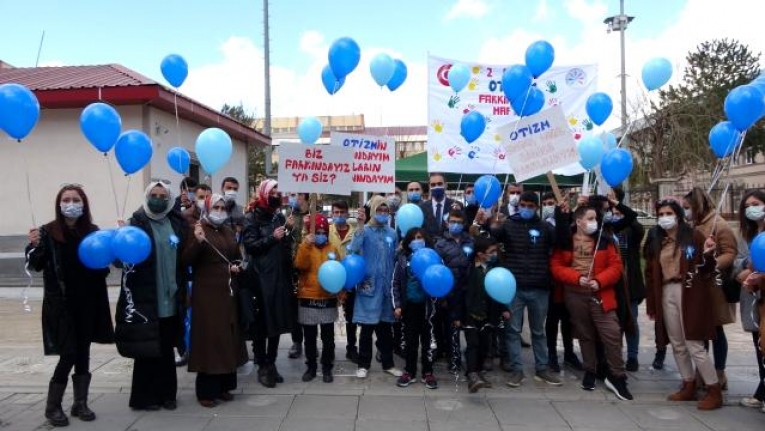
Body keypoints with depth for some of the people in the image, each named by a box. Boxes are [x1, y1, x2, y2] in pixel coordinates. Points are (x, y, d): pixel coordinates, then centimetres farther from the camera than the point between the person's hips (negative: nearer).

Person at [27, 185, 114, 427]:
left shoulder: (93, 231, 3)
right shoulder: (48, 232, -6)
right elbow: (36, 266, -8)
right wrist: (34, 247, -27)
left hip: (88, 304, 3)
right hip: (61, 304, -3)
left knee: (83, 353, 10)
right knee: (69, 355, -6)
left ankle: (80, 403, 22)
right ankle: (52, 406, 13)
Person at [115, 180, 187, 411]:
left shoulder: (178, 223, 9)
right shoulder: (137, 223, -5)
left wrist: (182, 292, 11)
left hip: (171, 300, 4)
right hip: (145, 299, -4)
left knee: (167, 349, 13)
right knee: (147, 349, 3)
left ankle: (166, 393, 25)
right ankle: (144, 397, 18)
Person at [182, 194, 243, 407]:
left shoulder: (228, 231, 13)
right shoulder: (197, 228, -5)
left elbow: (237, 256, 25)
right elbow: (186, 260, -14)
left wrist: (236, 266, 4)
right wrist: (197, 241, -29)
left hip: (227, 291, 6)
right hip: (206, 292, -6)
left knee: (227, 337, 9)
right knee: (208, 337, -5)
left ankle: (224, 385, 20)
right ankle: (206, 390, 4)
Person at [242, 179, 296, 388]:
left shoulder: (280, 217, 15)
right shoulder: (252, 217, -1)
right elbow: (249, 245, -11)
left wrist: (289, 230, 0)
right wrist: (272, 238, -17)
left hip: (281, 276, 6)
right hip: (261, 277, -6)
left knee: (277, 321, 10)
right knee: (261, 323, 0)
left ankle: (271, 364, 21)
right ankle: (262, 366, 11)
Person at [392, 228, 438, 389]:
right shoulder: (403, 258, 1)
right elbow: (395, 284, 3)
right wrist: (397, 305, -3)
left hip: (427, 304, -1)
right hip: (409, 305, 1)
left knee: (427, 339, 6)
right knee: (410, 340, 10)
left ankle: (427, 373, 17)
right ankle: (409, 372, 20)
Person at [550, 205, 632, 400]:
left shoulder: (605, 240, 3)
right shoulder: (565, 242, 1)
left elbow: (615, 266, 0)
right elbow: (556, 267, -1)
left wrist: (599, 281, -15)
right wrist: (577, 278, -14)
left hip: (600, 293, 0)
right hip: (575, 294, 0)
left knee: (612, 334, -5)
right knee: (585, 335, 12)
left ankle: (617, 376, 8)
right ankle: (590, 372, 27)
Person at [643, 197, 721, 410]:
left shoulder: (693, 235, -2)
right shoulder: (656, 240, 9)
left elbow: (706, 269, -2)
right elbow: (650, 272, 8)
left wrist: (708, 254, -24)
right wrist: (651, 304, 7)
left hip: (689, 294, -5)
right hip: (666, 294, 5)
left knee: (694, 345, -4)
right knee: (678, 344, 12)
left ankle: (714, 391, 8)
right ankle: (689, 386, 25)